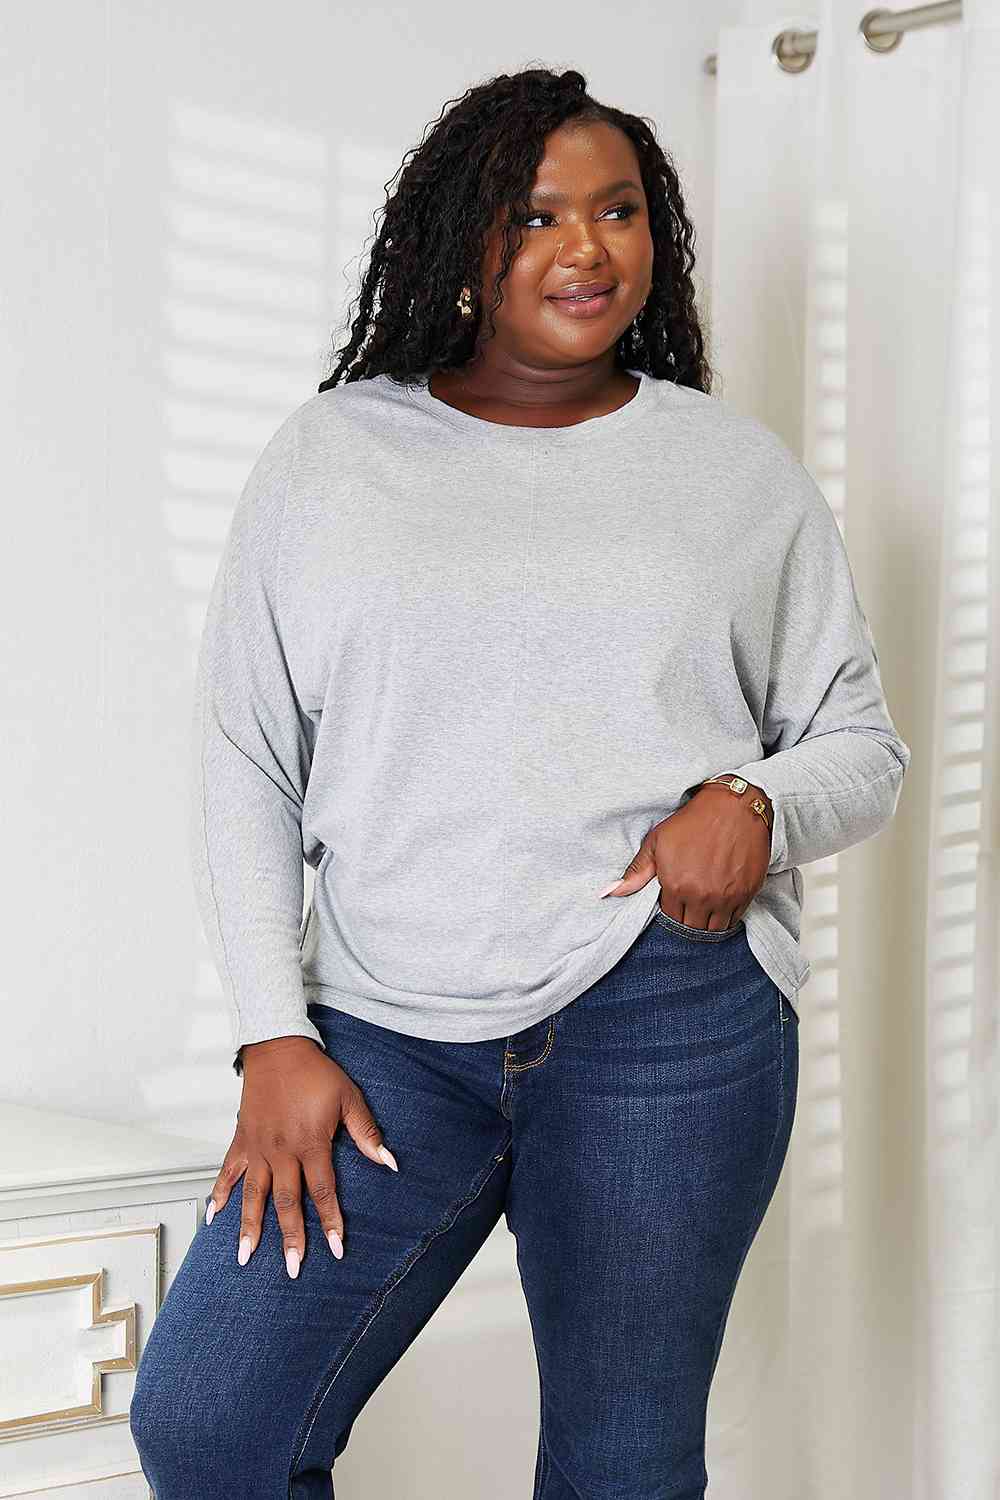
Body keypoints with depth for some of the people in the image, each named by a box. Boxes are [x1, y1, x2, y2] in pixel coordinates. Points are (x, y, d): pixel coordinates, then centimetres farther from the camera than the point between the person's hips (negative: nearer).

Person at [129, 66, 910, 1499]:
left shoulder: (741, 467, 10)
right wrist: (274, 1035, -1)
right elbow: (243, 763, 8)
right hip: (386, 1028, 1)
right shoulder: (328, 454, 9)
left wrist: (757, 807, -10)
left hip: (669, 1018, 0)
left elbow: (864, 746, 13)